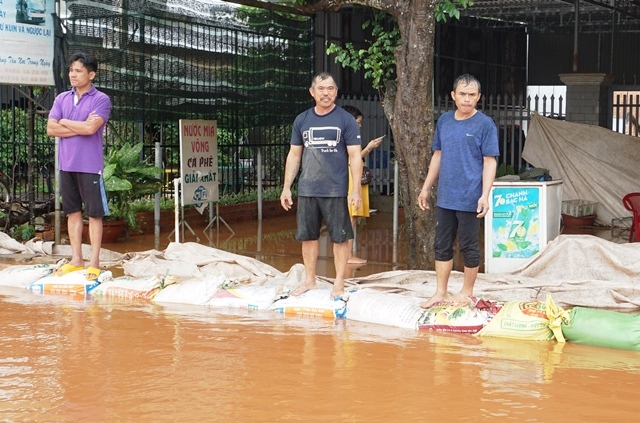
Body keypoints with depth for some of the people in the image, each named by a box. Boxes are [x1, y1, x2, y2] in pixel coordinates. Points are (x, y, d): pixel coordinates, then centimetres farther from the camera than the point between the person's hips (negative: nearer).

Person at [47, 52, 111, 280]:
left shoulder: (101, 100, -6)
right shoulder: (62, 99, 9)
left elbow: (91, 128, -20)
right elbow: (51, 129, -1)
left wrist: (65, 122, -5)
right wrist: (81, 127, -10)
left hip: (90, 165, -5)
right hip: (67, 164, 5)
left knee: (94, 213, 0)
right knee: (73, 211, 10)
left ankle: (94, 262, 4)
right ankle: (76, 259, 17)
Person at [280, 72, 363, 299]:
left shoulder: (346, 120, -2)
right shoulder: (302, 120, 8)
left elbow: (355, 157, -4)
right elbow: (294, 155, 13)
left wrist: (356, 190, -11)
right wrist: (286, 187, 8)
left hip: (336, 191, -3)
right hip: (306, 190, 4)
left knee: (340, 237, 1)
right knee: (308, 236, 10)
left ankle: (339, 283, 12)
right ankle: (309, 280, 23)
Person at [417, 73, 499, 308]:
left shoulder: (485, 124, -8)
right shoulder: (444, 121, 8)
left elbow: (490, 162, -10)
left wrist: (485, 195, -18)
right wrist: (426, 188, 15)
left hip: (469, 199, -5)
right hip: (444, 198, 5)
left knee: (469, 247, 6)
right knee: (442, 246, 10)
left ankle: (467, 293, 19)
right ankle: (441, 293, 19)